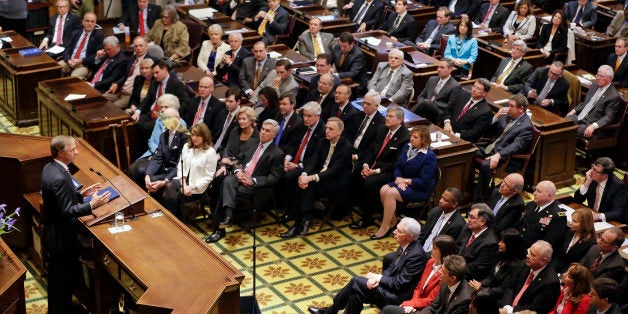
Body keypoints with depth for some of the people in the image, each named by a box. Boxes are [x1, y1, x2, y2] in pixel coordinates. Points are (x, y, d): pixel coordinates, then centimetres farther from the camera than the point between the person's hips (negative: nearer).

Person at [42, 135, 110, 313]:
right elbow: (67, 211, -27)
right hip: (62, 238, -10)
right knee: (64, 280, 5)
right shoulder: (59, 178, -30)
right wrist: (92, 205, -28)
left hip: (54, 231, 10)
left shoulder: (49, 168, 2)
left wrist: (81, 194, 8)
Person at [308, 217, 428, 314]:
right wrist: (377, 278, -6)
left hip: (396, 298, -9)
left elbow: (400, 283, -22)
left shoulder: (416, 255, -24)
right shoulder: (404, 247, 5)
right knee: (356, 294, -9)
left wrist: (378, 277, -12)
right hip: (390, 288, 9)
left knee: (356, 281, -11)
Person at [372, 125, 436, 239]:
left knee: (391, 193, -27)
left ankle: (385, 228, -18)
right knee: (383, 190, -19)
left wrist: (405, 181, -15)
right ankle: (393, 220, -3)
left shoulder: (429, 156, -18)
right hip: (403, 181, 7)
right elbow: (398, 166, 11)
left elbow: (423, 181, -20)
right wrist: (399, 180, -8)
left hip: (420, 190, -7)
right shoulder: (407, 147, 5)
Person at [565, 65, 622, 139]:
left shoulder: (614, 96, -10)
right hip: (578, 117, 7)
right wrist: (573, 111, 6)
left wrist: (593, 126, -29)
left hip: (589, 124, -7)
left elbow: (608, 117, -15)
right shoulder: (594, 86, 14)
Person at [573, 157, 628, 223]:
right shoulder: (591, 178, -5)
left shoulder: (618, 186, -18)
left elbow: (618, 213, -23)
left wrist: (599, 216, -40)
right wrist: (587, 183, -17)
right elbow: (577, 200, -1)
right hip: (591, 216, 5)